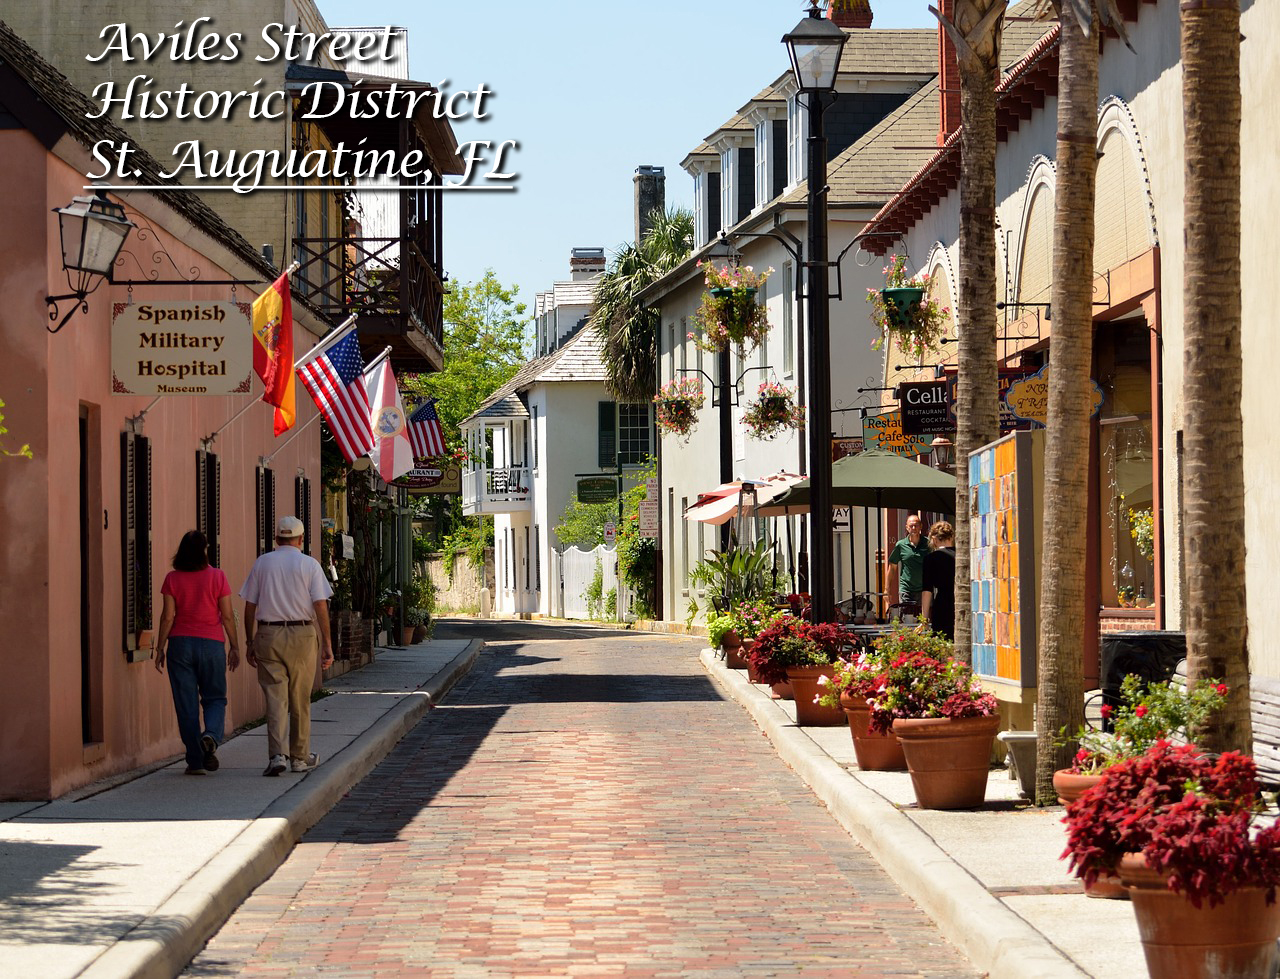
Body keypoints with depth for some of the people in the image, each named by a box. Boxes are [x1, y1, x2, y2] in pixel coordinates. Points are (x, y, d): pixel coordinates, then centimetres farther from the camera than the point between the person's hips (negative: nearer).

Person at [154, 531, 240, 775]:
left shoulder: (172, 579, -2)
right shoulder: (217, 577, -4)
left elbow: (167, 617, -3)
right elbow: (227, 616, -3)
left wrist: (160, 648, 5)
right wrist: (234, 647, 5)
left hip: (180, 644, 1)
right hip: (211, 644, 0)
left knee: (186, 704, 5)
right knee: (214, 698, 12)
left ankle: (196, 761, 3)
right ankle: (211, 735, -18)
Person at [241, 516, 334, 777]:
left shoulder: (262, 563, 6)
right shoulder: (310, 564, 1)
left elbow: (249, 606, 6)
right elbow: (320, 606, -5)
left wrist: (249, 642, 13)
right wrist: (327, 643, -3)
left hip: (268, 636, 1)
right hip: (302, 635, -1)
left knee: (275, 698, 0)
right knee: (300, 699, 10)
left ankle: (277, 755, -13)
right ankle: (301, 757, 19)